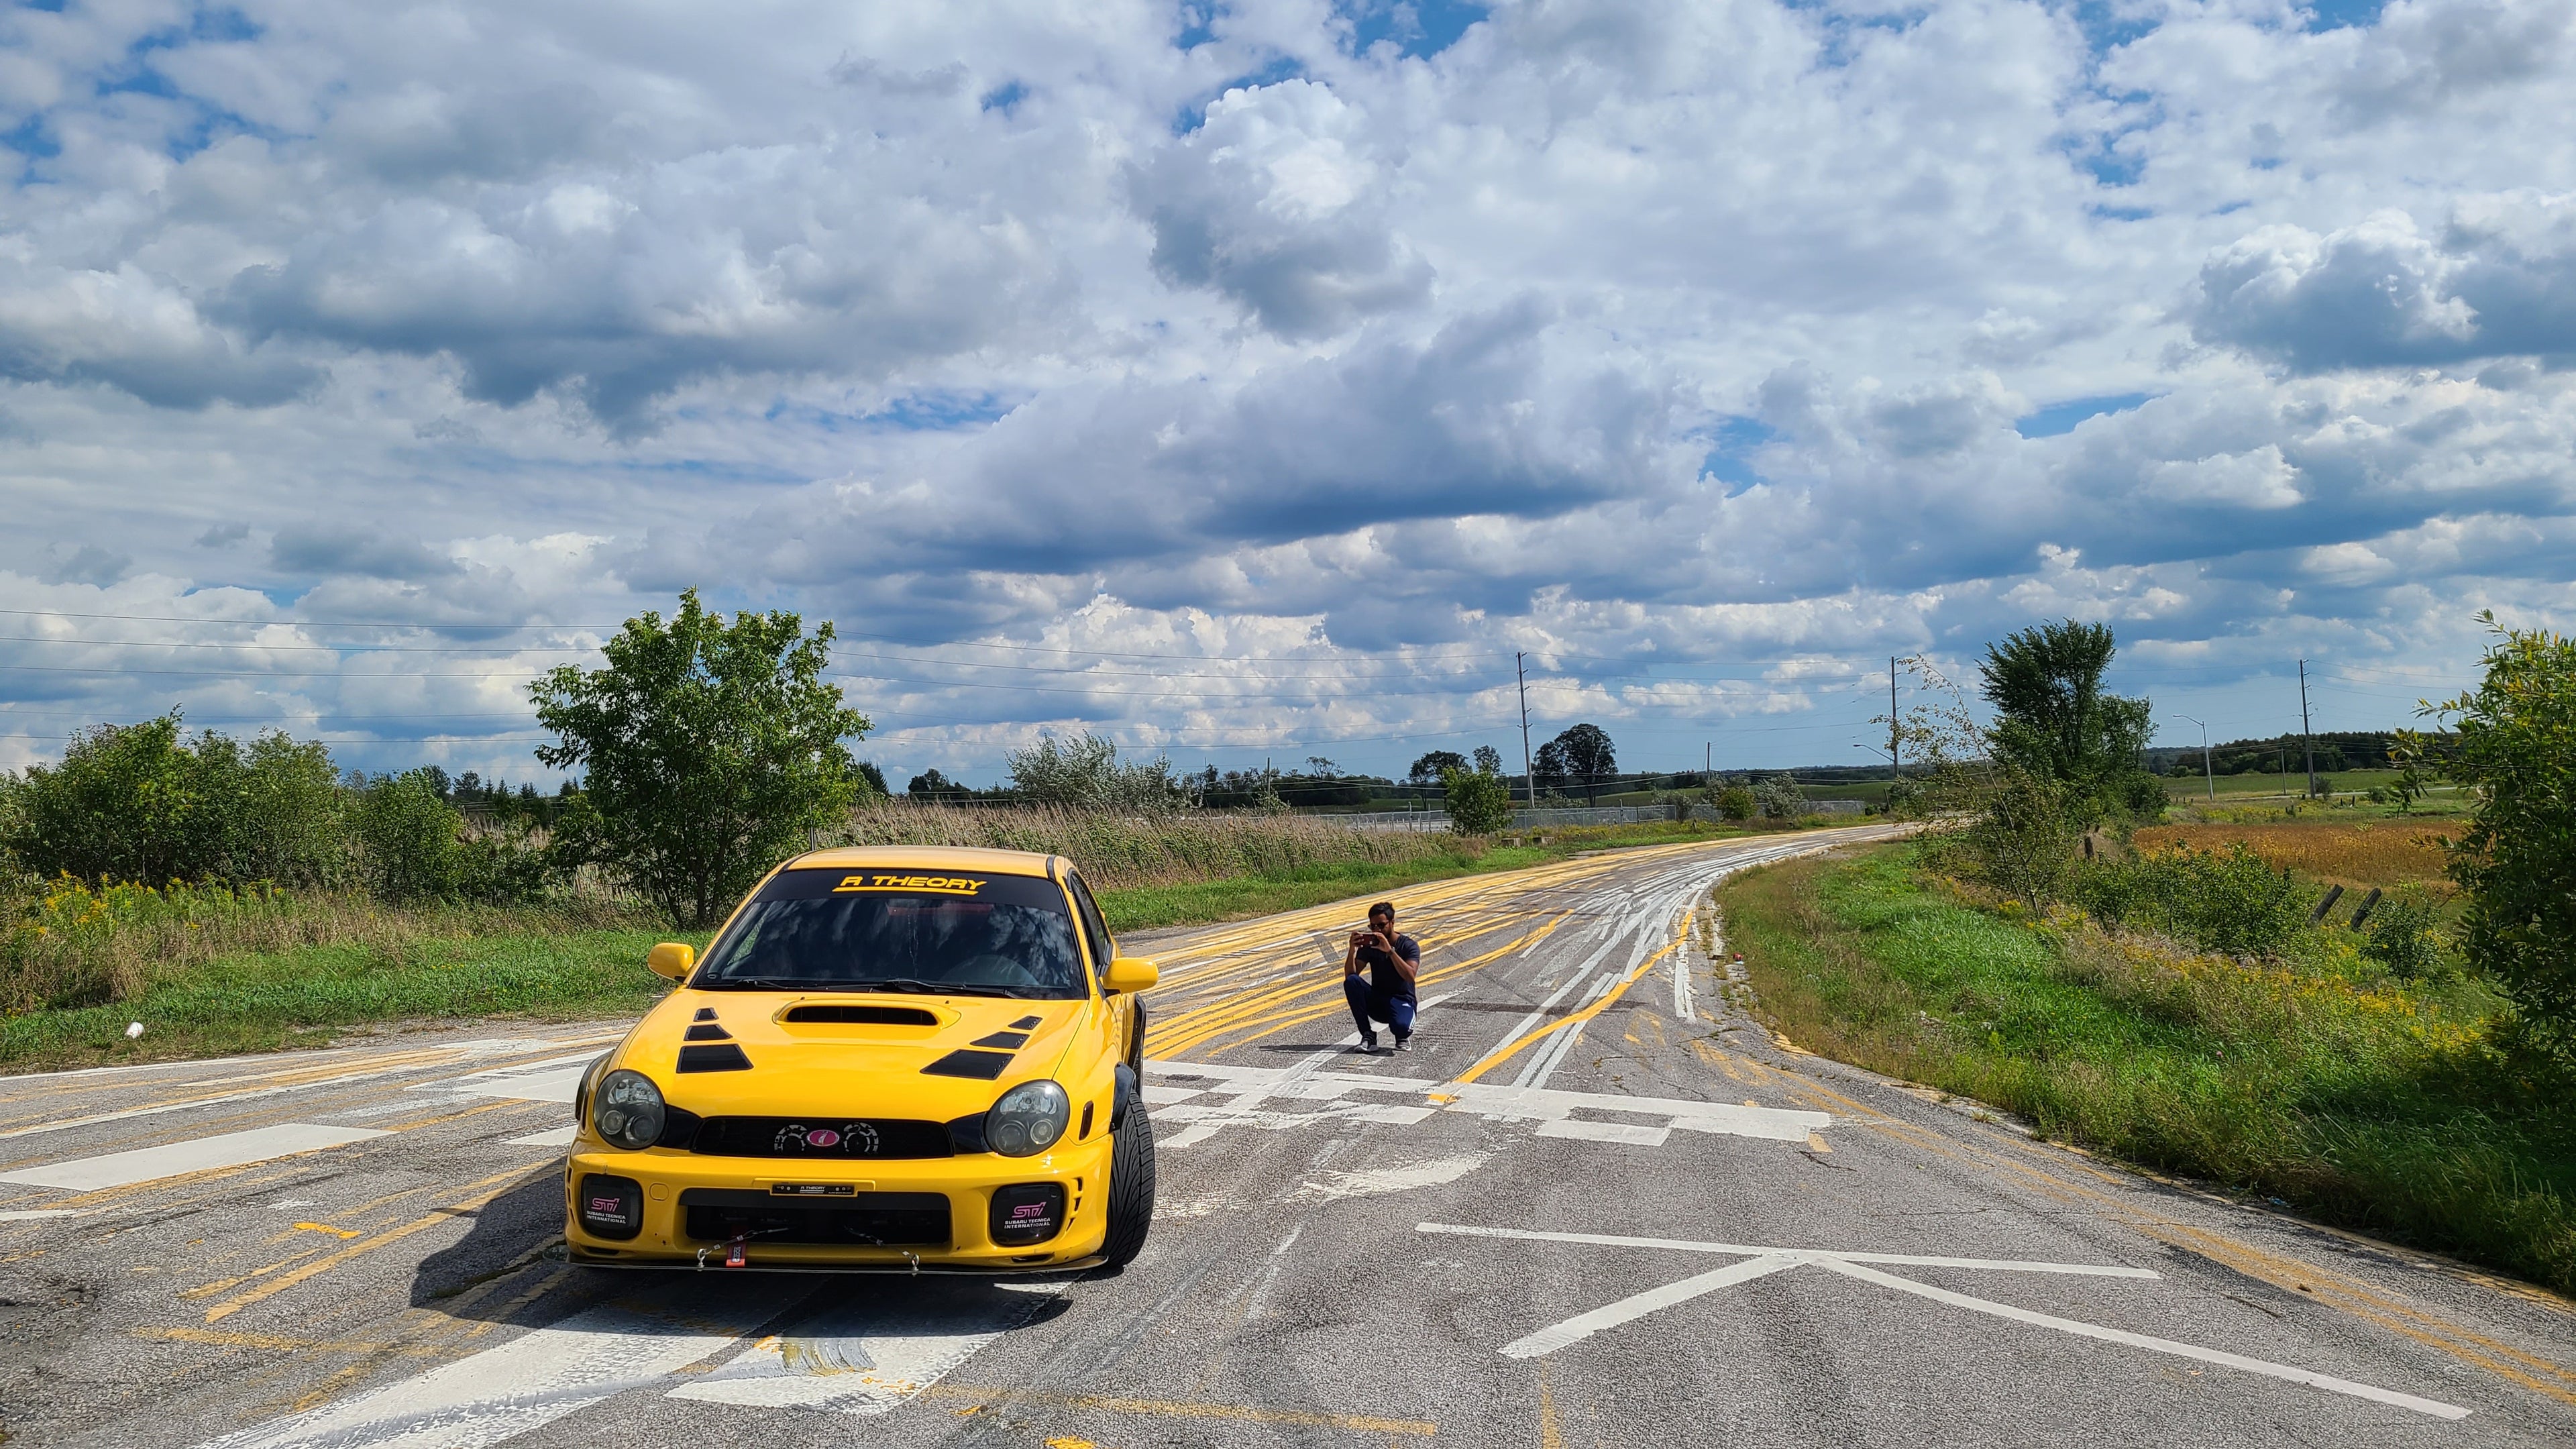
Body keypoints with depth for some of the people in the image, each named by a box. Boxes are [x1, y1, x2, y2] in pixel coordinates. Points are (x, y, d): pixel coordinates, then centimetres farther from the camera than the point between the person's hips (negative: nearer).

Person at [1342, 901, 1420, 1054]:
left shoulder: (1409, 946, -7)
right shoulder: (1369, 946, 2)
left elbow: (1410, 976, -26)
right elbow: (1349, 975, -8)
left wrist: (1390, 951, -33)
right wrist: (1352, 950, -25)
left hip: (1402, 1001, -4)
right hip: (1377, 1003, 4)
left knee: (1400, 1026, -39)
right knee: (1351, 982, -24)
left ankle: (1404, 1035, 3)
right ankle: (1368, 1036, -17)